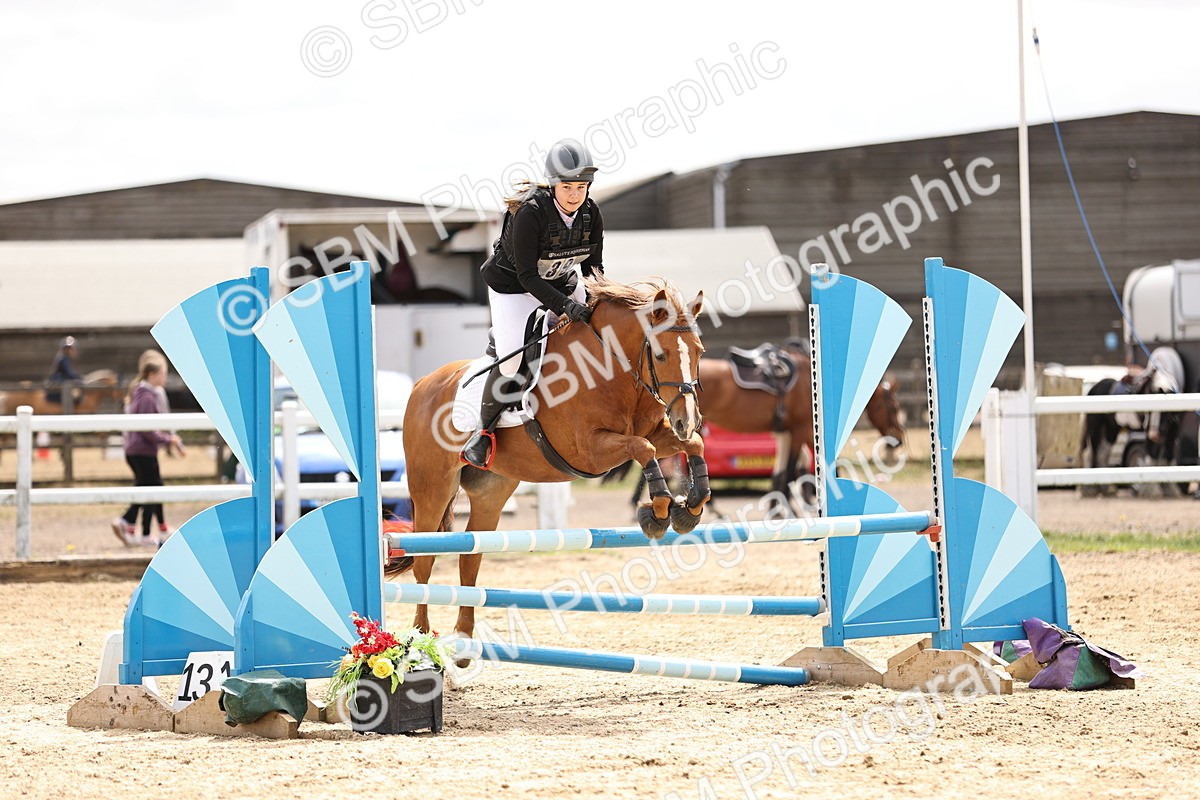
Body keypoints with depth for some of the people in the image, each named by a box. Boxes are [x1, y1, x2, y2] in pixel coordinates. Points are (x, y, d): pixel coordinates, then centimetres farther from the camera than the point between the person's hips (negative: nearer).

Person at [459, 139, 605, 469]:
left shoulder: (591, 213, -14)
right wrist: (564, 306, -39)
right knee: (511, 362, -17)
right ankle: (484, 432, 4)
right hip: (513, 286, -6)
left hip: (563, 283, 6)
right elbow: (527, 275, -30)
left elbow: (593, 264, -2)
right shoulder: (530, 213, -32)